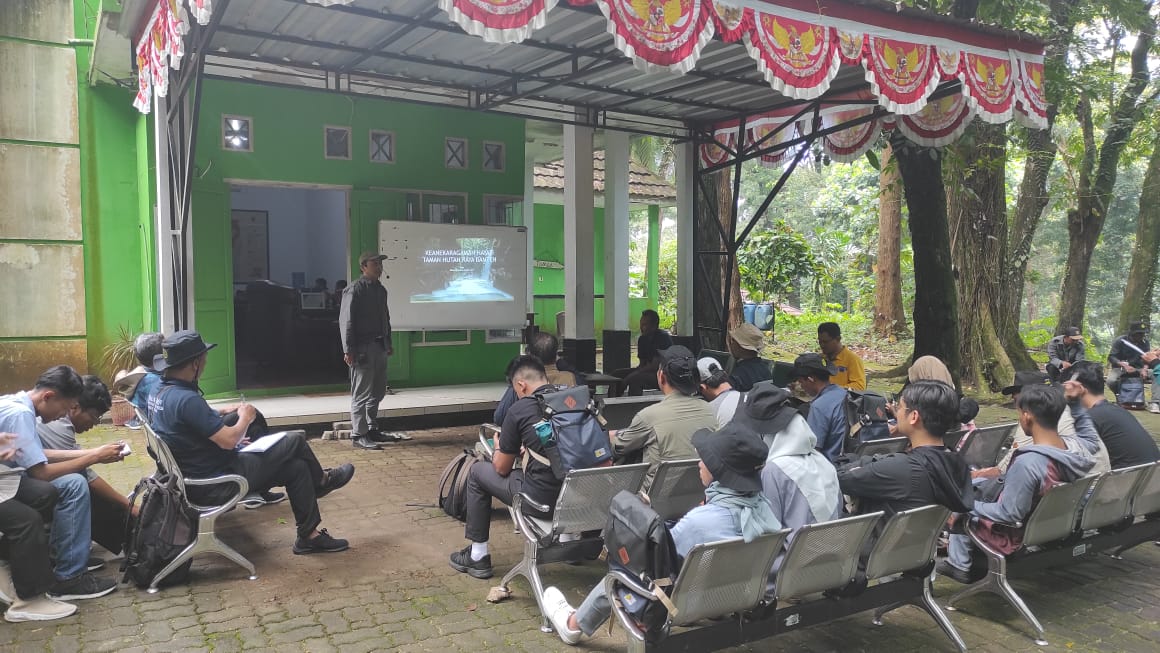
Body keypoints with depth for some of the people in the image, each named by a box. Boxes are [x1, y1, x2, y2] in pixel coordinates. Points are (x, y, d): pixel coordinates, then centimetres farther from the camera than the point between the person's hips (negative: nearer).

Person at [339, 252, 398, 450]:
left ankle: (372, 430, 26)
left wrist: (388, 344, 20)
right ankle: (358, 435, 2)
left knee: (377, 392, 15)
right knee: (362, 393, -4)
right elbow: (346, 321, -14)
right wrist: (348, 350, -19)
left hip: (380, 347, 8)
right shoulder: (354, 290, -11)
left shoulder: (380, 290, 14)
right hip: (363, 348, -8)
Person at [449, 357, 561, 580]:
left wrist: (498, 446, 23)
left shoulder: (519, 410, -7)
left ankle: (478, 557, 25)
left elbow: (501, 469, 3)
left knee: (477, 471, 17)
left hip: (542, 498, -5)